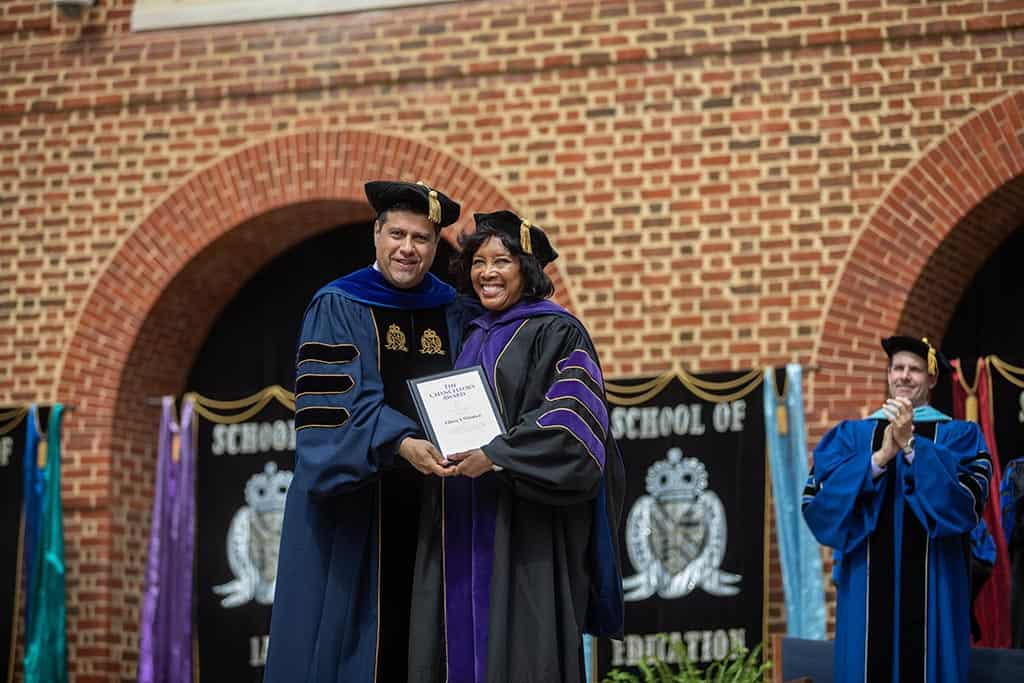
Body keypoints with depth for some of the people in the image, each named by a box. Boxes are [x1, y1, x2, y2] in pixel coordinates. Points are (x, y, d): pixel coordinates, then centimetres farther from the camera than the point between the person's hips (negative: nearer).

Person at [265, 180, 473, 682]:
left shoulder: (451, 314, 11)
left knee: (416, 639, 5)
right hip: (355, 503, -4)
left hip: (428, 504, 4)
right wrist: (400, 444, -29)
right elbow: (339, 402, -15)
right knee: (349, 627, -3)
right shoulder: (337, 308, -3)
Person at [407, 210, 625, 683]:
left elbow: (572, 418, -16)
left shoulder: (555, 333, -4)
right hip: (463, 530, 7)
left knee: (518, 642, -8)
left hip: (523, 530, -7)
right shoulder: (472, 337, 18)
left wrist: (496, 455, -23)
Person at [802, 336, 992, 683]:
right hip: (867, 583, 2)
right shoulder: (851, 434, 10)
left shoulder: (958, 435, 5)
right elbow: (817, 499, -3)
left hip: (932, 585, -1)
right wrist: (880, 457, -13)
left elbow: (968, 501, -12)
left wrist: (911, 445, -17)